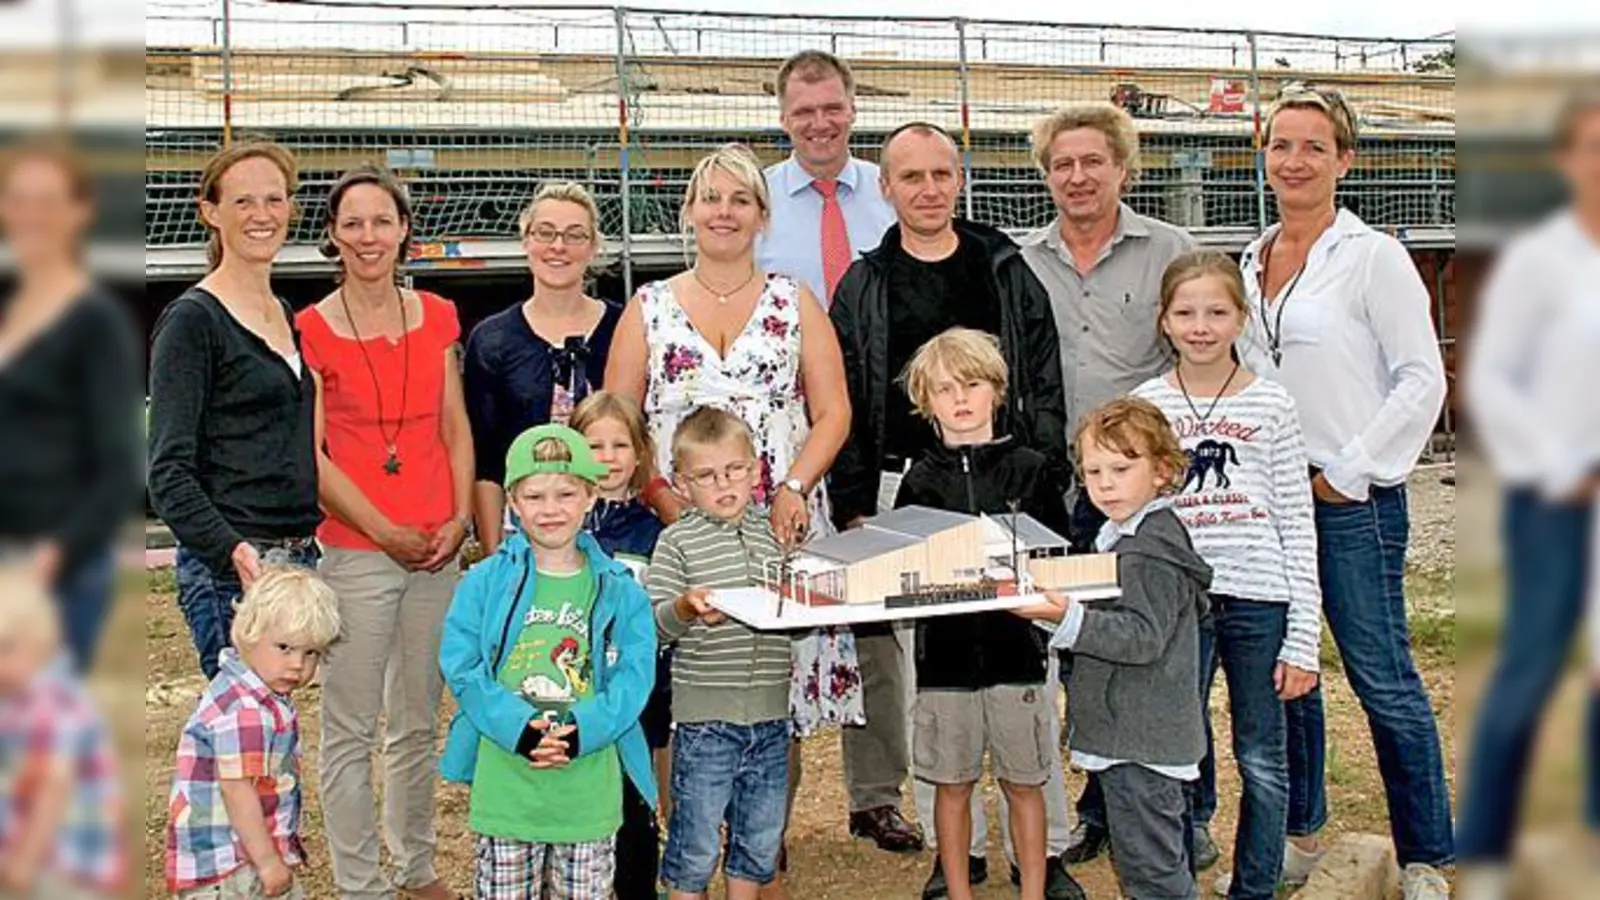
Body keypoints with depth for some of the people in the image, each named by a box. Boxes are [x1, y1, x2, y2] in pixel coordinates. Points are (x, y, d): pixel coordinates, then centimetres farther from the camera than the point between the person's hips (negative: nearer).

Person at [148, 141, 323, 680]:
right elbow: (169, 471, -13)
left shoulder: (287, 316, 15)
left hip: (298, 556, 7)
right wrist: (233, 551, -27)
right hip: (231, 568, -7)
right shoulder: (192, 320, -7)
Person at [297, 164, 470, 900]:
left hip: (437, 550, 4)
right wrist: (386, 532, -10)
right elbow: (311, 455, -7)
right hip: (353, 552, -4)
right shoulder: (311, 330, -5)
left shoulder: (436, 318, 7)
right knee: (350, 732, 2)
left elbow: (455, 427, 10)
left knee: (419, 722, 15)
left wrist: (460, 517, -2)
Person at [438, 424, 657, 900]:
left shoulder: (619, 591, 2)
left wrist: (582, 731, -19)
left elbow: (633, 676, -4)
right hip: (504, 785, -1)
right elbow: (462, 667, -6)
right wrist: (519, 728, -18)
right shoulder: (484, 583, -1)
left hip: (589, 788, 1)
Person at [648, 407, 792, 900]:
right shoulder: (677, 541, -4)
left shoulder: (775, 534, 9)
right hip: (705, 716, -4)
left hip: (770, 715, 4)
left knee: (761, 836, 15)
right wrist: (685, 608, -28)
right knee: (697, 840, 4)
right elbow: (653, 626, -9)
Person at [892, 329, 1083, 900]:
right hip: (946, 649, 1)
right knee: (952, 783, 9)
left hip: (1016, 644, -1)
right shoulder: (921, 481, 4)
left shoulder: (1031, 469, 2)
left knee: (1023, 782, 8)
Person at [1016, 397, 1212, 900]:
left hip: (1140, 741, -11)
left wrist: (1070, 619, -36)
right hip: (1133, 736, 11)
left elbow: (1143, 636, -26)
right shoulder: (1123, 536, 15)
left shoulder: (1149, 551, -18)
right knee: (1163, 856, 19)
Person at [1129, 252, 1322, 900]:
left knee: (1263, 760, 8)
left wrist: (1304, 637, -3)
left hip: (1259, 601, 0)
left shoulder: (1270, 404, 2)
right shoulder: (1144, 405, 4)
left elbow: (1298, 525, 1)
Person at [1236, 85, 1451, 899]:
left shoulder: (1372, 256, -6)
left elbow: (1422, 381, -9)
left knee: (1382, 676, -3)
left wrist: (1348, 471, -11)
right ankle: (1296, 833, 27)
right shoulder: (1250, 262, 12)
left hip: (1353, 497, -6)